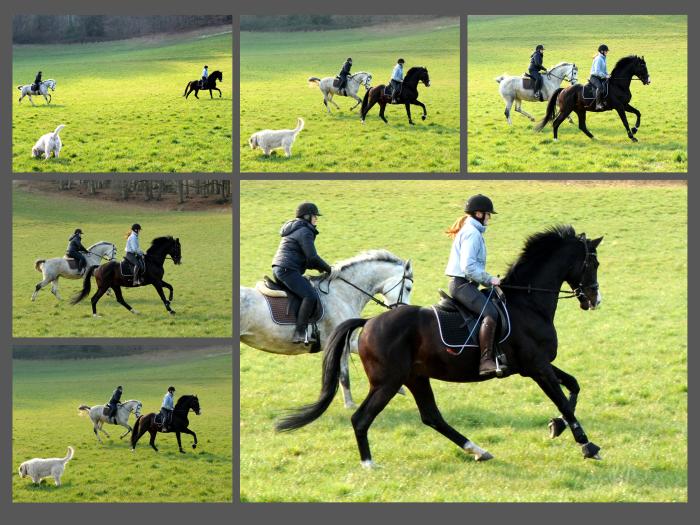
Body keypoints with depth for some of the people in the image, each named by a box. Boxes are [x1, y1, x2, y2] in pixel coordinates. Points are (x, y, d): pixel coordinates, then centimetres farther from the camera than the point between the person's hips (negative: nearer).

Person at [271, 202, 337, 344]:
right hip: (288, 270, -11)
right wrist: (328, 269, -2)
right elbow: (312, 257, -15)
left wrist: (319, 267, 18)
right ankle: (299, 332, -29)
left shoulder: (294, 230, 25)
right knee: (310, 296, -22)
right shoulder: (305, 232, -9)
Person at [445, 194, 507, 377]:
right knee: (490, 313, -28)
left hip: (461, 284, 11)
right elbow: (468, 266, -22)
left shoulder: (468, 230, 20)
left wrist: (487, 279, 17)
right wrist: (489, 279, -15)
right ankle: (486, 361, -37)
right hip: (463, 284, -11)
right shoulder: (472, 233, -13)